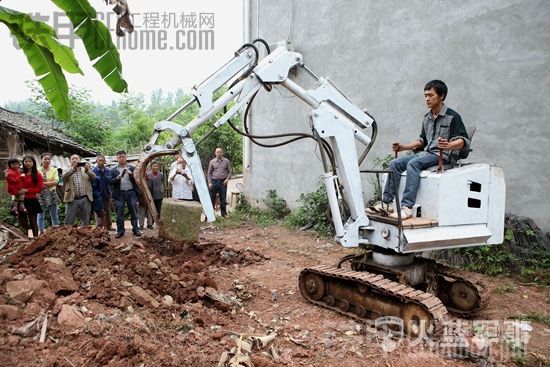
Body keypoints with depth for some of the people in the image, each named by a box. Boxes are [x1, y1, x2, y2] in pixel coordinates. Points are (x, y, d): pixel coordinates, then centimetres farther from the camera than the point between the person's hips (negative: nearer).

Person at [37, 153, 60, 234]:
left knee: (54, 215, 6)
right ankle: (41, 231, 8)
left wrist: (43, 183, -13)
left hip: (52, 194, 1)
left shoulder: (54, 170, 6)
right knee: (41, 215, 1)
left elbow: (56, 182, -6)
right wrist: (50, 183, -14)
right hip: (41, 195, -1)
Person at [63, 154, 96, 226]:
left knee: (86, 222, 8)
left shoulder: (86, 169, 14)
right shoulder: (68, 171, 12)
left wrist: (87, 169, -21)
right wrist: (73, 168, -22)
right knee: (68, 222, -1)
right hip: (72, 200, -1)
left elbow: (93, 177, -3)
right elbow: (64, 177, -10)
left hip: (85, 199, 1)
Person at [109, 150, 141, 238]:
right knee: (119, 213, 3)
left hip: (131, 192, 0)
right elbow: (110, 182, 1)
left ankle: (135, 229, 12)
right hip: (119, 194, 0)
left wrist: (131, 174, -14)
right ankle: (120, 231, 13)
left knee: (133, 212, 4)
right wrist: (117, 178, -16)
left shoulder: (132, 168, 9)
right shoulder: (113, 170, 8)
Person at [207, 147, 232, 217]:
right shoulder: (212, 162, 3)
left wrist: (227, 179, -9)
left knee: (223, 198, 7)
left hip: (223, 182, 0)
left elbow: (229, 171, 8)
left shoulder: (226, 161, 3)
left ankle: (224, 213, 16)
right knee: (212, 198, 2)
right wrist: (209, 182, -3)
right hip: (214, 181, 0)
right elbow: (209, 173, 6)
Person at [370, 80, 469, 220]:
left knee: (413, 163, -33)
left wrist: (448, 146, -32)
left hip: (442, 155, -8)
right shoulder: (427, 118, 19)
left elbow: (463, 140, -11)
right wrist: (404, 146, 15)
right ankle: (386, 202, -15)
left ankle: (407, 207, -39)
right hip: (426, 152, 8)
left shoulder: (452, 116, -4)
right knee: (395, 163, -12)